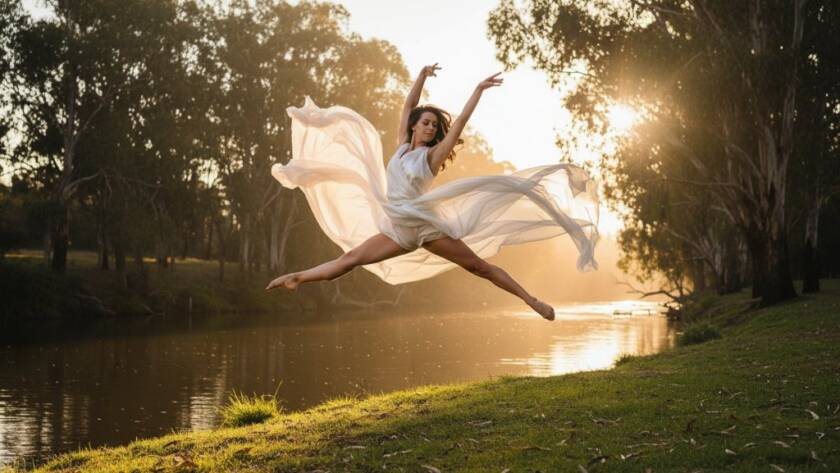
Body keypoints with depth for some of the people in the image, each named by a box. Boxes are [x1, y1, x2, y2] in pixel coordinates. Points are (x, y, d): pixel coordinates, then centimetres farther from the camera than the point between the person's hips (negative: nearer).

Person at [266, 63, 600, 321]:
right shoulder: (403, 145, 9)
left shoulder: (432, 155, -2)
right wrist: (422, 76, 7)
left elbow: (459, 123, -10)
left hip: (427, 226, -4)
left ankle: (531, 300, -5)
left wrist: (478, 91, -11)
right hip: (397, 230, 4)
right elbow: (408, 107, 10)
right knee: (349, 259, -1)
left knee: (478, 266, -6)